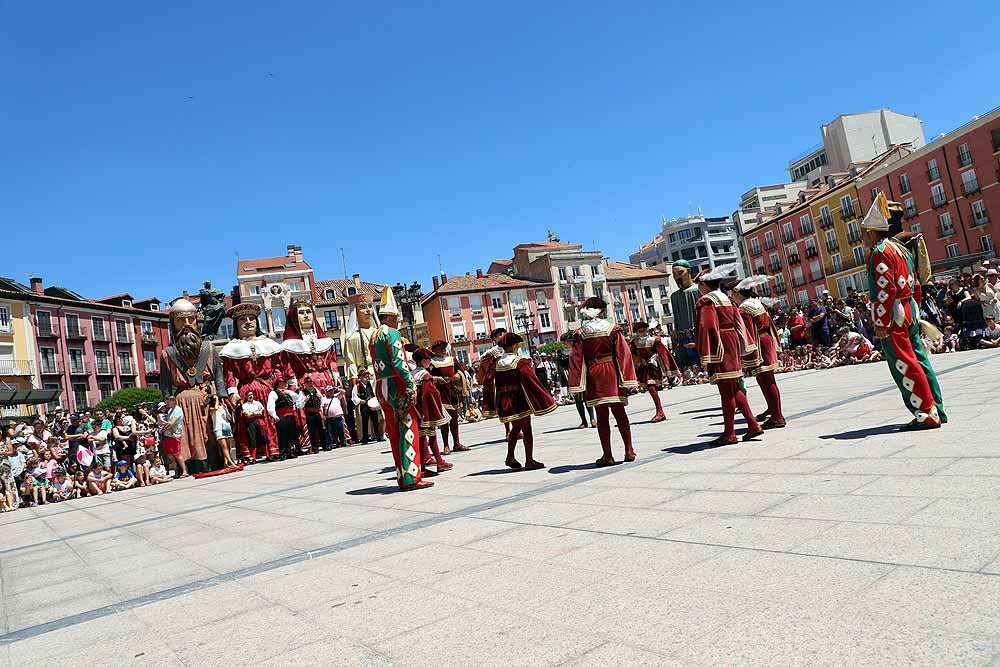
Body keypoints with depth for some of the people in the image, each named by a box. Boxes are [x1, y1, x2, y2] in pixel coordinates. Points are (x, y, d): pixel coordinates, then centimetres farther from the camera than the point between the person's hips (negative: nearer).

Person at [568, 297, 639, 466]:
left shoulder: (580, 334, 0)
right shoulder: (613, 329, -2)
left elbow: (576, 359, -2)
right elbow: (624, 354, -5)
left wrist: (577, 386, -1)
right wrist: (628, 380, -3)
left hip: (593, 377, 0)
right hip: (612, 374, 0)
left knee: (602, 417, 7)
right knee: (619, 413, 10)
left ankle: (607, 455, 7)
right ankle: (629, 451, 11)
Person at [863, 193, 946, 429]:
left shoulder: (880, 252, -12)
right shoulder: (901, 249, 17)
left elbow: (886, 289, -20)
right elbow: (914, 286, 20)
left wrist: (881, 322, -20)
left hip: (893, 317, -10)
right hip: (909, 312, 10)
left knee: (904, 366, -6)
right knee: (918, 361, 12)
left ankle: (926, 414, -5)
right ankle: (936, 410, 17)